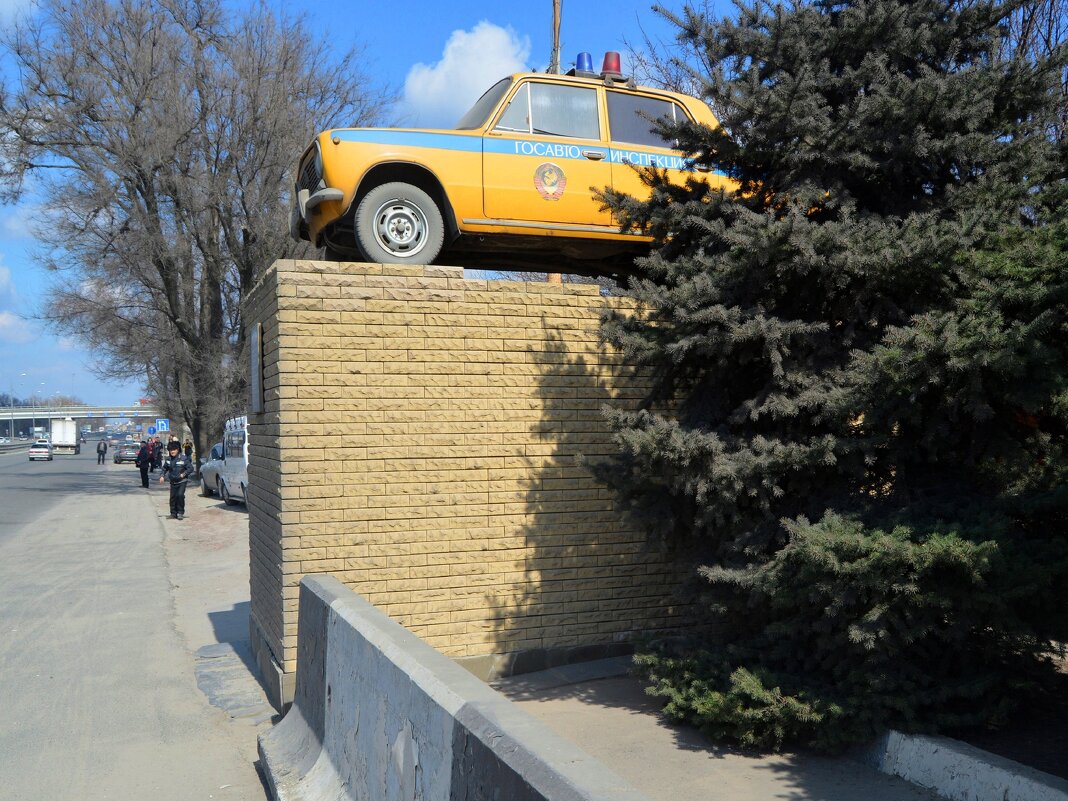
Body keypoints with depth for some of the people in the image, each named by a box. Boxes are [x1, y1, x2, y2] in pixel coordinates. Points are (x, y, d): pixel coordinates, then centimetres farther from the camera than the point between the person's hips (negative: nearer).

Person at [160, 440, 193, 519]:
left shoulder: (183, 458, -13)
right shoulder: (168, 459, 2)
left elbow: (190, 468, -10)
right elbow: (165, 468, 18)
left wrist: (184, 474, -21)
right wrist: (162, 476, 5)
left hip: (182, 481, -5)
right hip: (173, 481, 5)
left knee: (180, 495, -18)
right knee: (173, 497, 5)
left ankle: (180, 512, -6)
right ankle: (173, 513, 18)